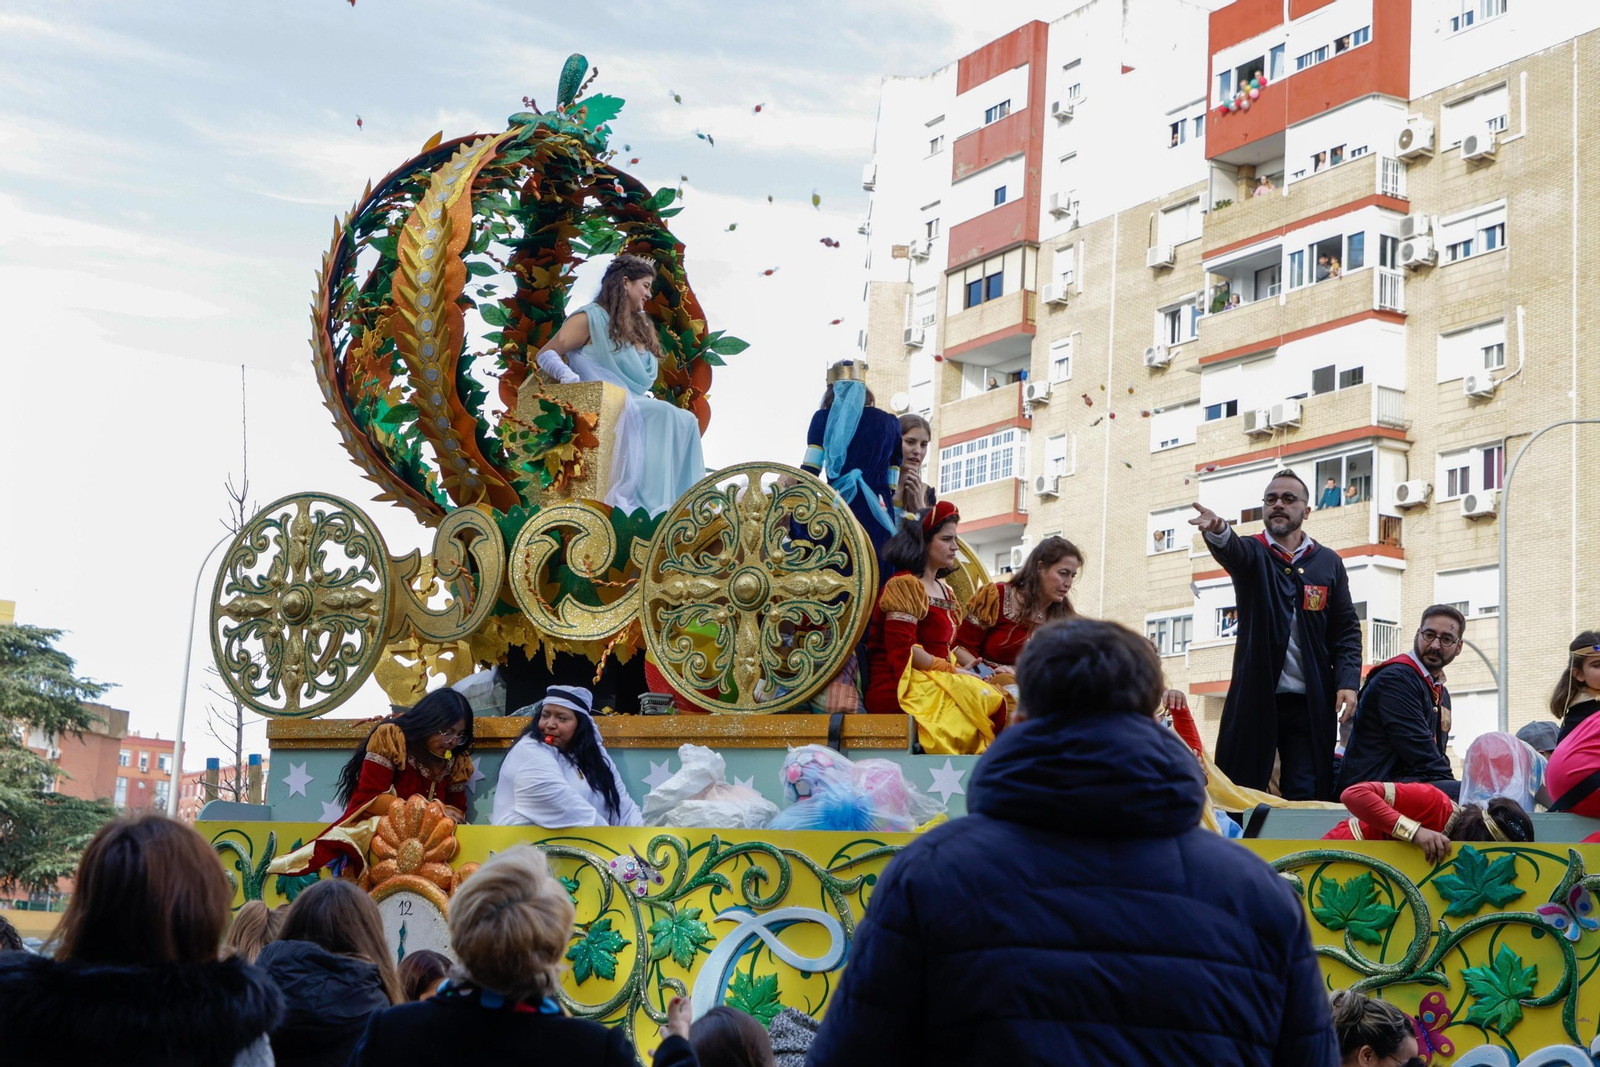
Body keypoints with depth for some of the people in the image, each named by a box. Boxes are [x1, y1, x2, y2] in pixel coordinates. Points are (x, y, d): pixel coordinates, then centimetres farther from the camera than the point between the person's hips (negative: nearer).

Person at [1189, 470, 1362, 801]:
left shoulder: (1328, 562, 10)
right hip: (1255, 698, -1)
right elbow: (1231, 549, -20)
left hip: (1311, 703, 1)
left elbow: (1347, 629, 10)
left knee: (1308, 797, -1)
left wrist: (1348, 680, -6)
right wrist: (1218, 531, -45)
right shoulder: (1252, 554, 5)